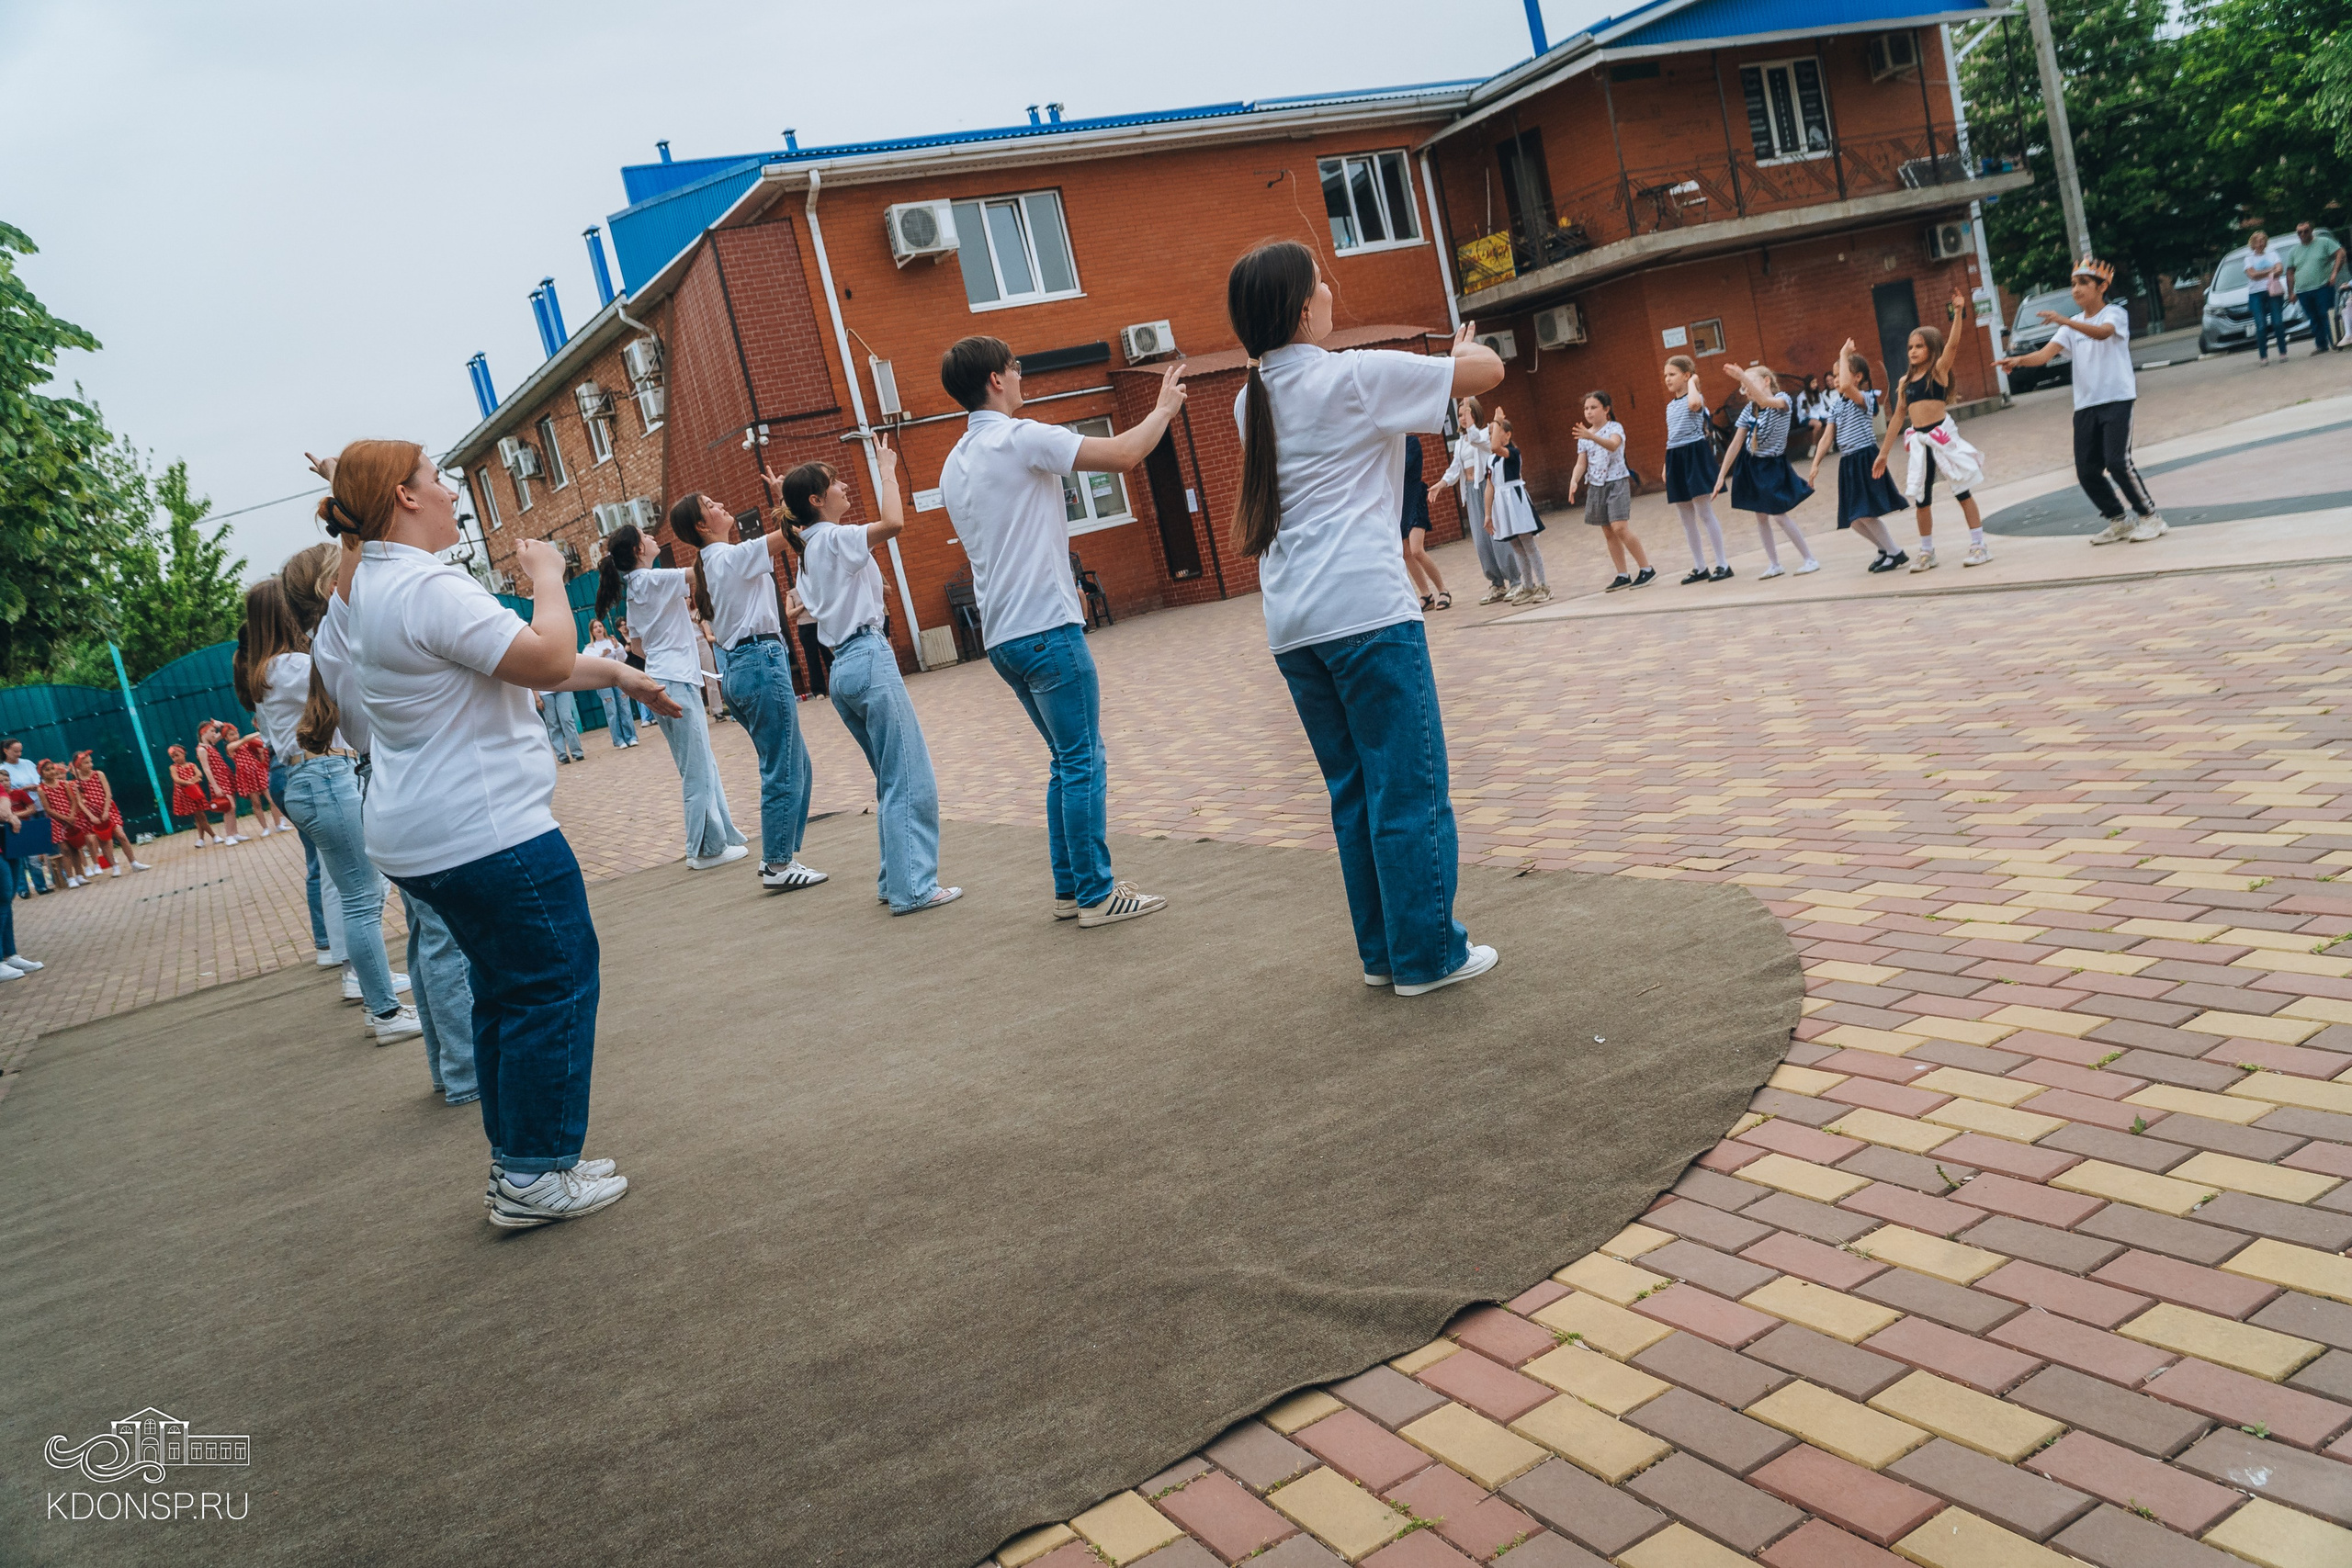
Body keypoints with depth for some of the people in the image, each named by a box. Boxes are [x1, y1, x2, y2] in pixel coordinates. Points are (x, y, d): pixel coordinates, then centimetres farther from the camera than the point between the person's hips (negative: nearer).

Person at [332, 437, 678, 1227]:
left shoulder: (375, 586, 15)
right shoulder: (427, 588, -20)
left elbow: (518, 661, 21)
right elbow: (548, 659, -26)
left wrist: (616, 673, 22)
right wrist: (547, 576, -9)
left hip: (420, 836, 11)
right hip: (486, 831, -11)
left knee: (505, 987, 19)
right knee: (555, 985, 0)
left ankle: (514, 1161, 26)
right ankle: (533, 1177, 6)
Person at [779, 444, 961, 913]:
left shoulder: (808, 549, 18)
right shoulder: (834, 538, -9)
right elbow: (894, 523, -24)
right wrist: (886, 470, -10)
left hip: (843, 668, 10)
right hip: (869, 660, -10)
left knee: (893, 780, 15)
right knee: (911, 780, -9)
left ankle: (893, 879, 17)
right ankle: (913, 887, -10)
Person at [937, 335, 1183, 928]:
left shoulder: (954, 466, 16)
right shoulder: (1019, 438, -11)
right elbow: (1123, 454, -13)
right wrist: (1164, 408, 3)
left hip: (1002, 636, 9)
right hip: (1046, 627, -9)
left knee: (1069, 762, 15)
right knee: (1084, 762, -3)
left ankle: (1069, 888, 17)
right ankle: (1097, 894, 0)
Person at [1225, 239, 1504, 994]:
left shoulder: (1251, 399, 15)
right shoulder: (1355, 377, -6)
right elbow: (1488, 370, -2)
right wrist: (1463, 349, 22)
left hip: (1291, 622, 7)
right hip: (1365, 607, -7)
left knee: (1353, 790, 14)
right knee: (1409, 787, 1)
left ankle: (1383, 951, 20)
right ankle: (1428, 954, 7)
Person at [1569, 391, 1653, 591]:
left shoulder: (1615, 428, -6)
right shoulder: (1584, 436, 11)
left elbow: (1613, 445, -28)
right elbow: (1581, 464, 6)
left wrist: (1592, 436, -44)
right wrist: (1574, 481, -13)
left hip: (1616, 482, -6)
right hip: (1597, 486, 6)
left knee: (1619, 528, -17)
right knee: (1608, 533, 6)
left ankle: (1647, 569, -8)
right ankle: (1623, 576, 12)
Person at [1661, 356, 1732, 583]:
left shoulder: (1696, 397, -6)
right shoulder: (1670, 405, 16)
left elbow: (1693, 403, -32)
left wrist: (1692, 383, -15)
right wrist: (1666, 465, 15)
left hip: (1694, 454, -8)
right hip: (1675, 459, 8)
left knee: (1705, 513, -9)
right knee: (1686, 519, 8)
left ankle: (1723, 564, -4)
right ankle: (1700, 568, 15)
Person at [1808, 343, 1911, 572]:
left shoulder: (1864, 398, -11)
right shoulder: (1836, 404, 11)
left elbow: (1846, 386, -33)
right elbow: (1828, 438, 11)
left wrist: (1844, 355, -24)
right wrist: (1816, 464, 3)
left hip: (1865, 459, -8)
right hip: (1848, 463, 8)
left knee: (1865, 514, -13)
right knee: (1853, 519, 9)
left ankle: (1895, 553, 2)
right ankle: (1884, 549, 28)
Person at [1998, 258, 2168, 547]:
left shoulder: (2114, 313, -3)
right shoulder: (2073, 325, 14)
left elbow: (2102, 332, -27)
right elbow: (2046, 353, -2)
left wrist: (2065, 321, -42)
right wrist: (2020, 360, -23)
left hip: (2117, 399, -6)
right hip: (2085, 405, 6)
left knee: (2117, 462, -17)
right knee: (2087, 471, 2)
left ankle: (2150, 516, -1)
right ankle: (2119, 521, 19)